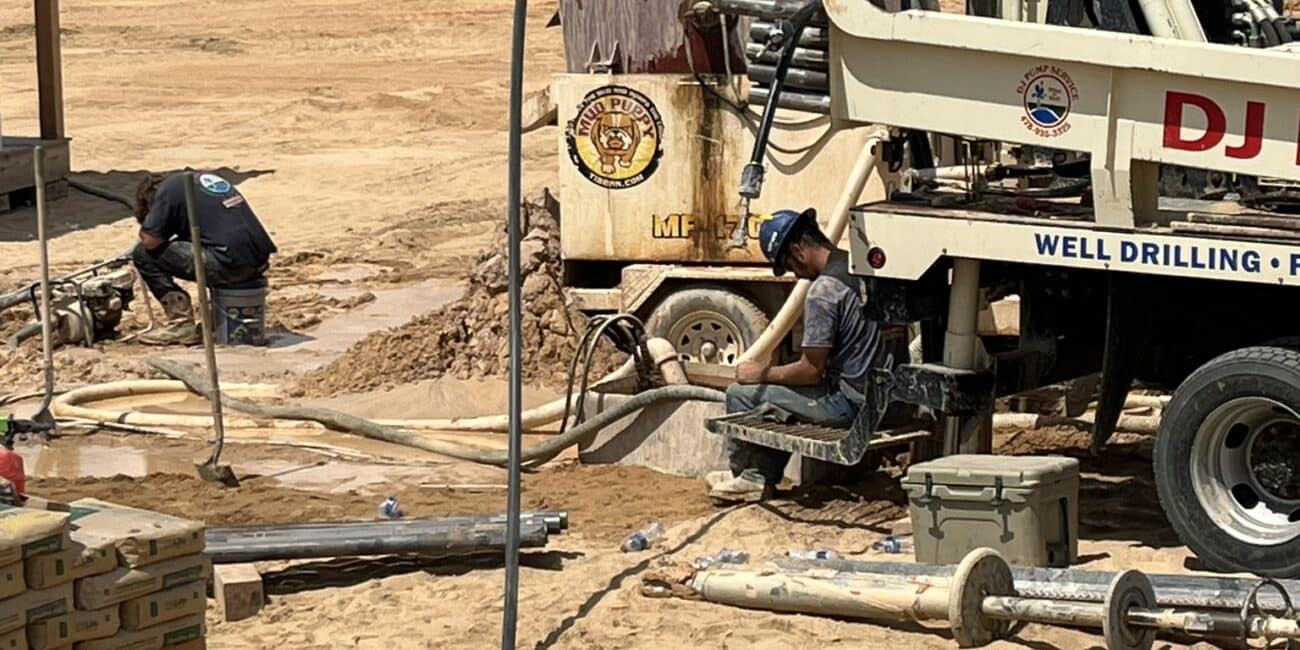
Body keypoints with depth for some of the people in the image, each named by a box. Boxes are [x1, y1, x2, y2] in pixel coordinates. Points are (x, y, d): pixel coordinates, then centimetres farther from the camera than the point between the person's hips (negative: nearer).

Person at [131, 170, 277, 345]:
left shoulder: (168, 189, 2)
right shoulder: (207, 176, 26)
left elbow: (150, 241, -3)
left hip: (232, 263, -8)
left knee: (144, 254, 3)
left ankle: (182, 323, 2)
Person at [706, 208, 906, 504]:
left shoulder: (824, 290, -20)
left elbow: (811, 371, -17)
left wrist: (761, 373, 0)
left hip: (851, 402, -9)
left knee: (741, 394, 2)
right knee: (782, 393, 30)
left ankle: (747, 476, 22)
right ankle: (762, 475, 30)